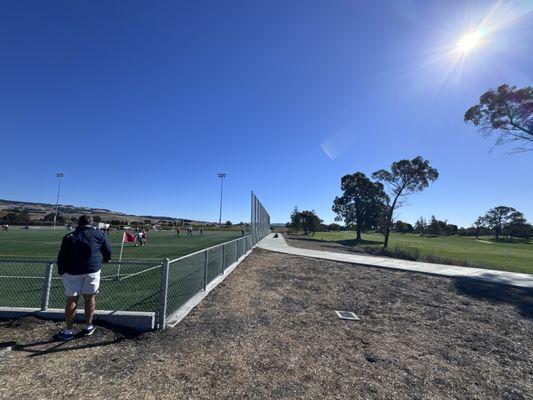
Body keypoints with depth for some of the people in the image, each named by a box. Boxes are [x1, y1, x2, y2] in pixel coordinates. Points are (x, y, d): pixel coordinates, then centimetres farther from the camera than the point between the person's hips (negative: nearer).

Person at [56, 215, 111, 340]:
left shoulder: (69, 237, 1)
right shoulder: (99, 234, 1)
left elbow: (62, 256, 0)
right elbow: (108, 252, 7)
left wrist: (61, 271, 12)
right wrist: (104, 259, 28)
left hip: (72, 272, 0)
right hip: (92, 270, 0)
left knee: (72, 300, 8)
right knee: (90, 298, 10)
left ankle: (69, 330, 15)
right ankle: (88, 326, 22)